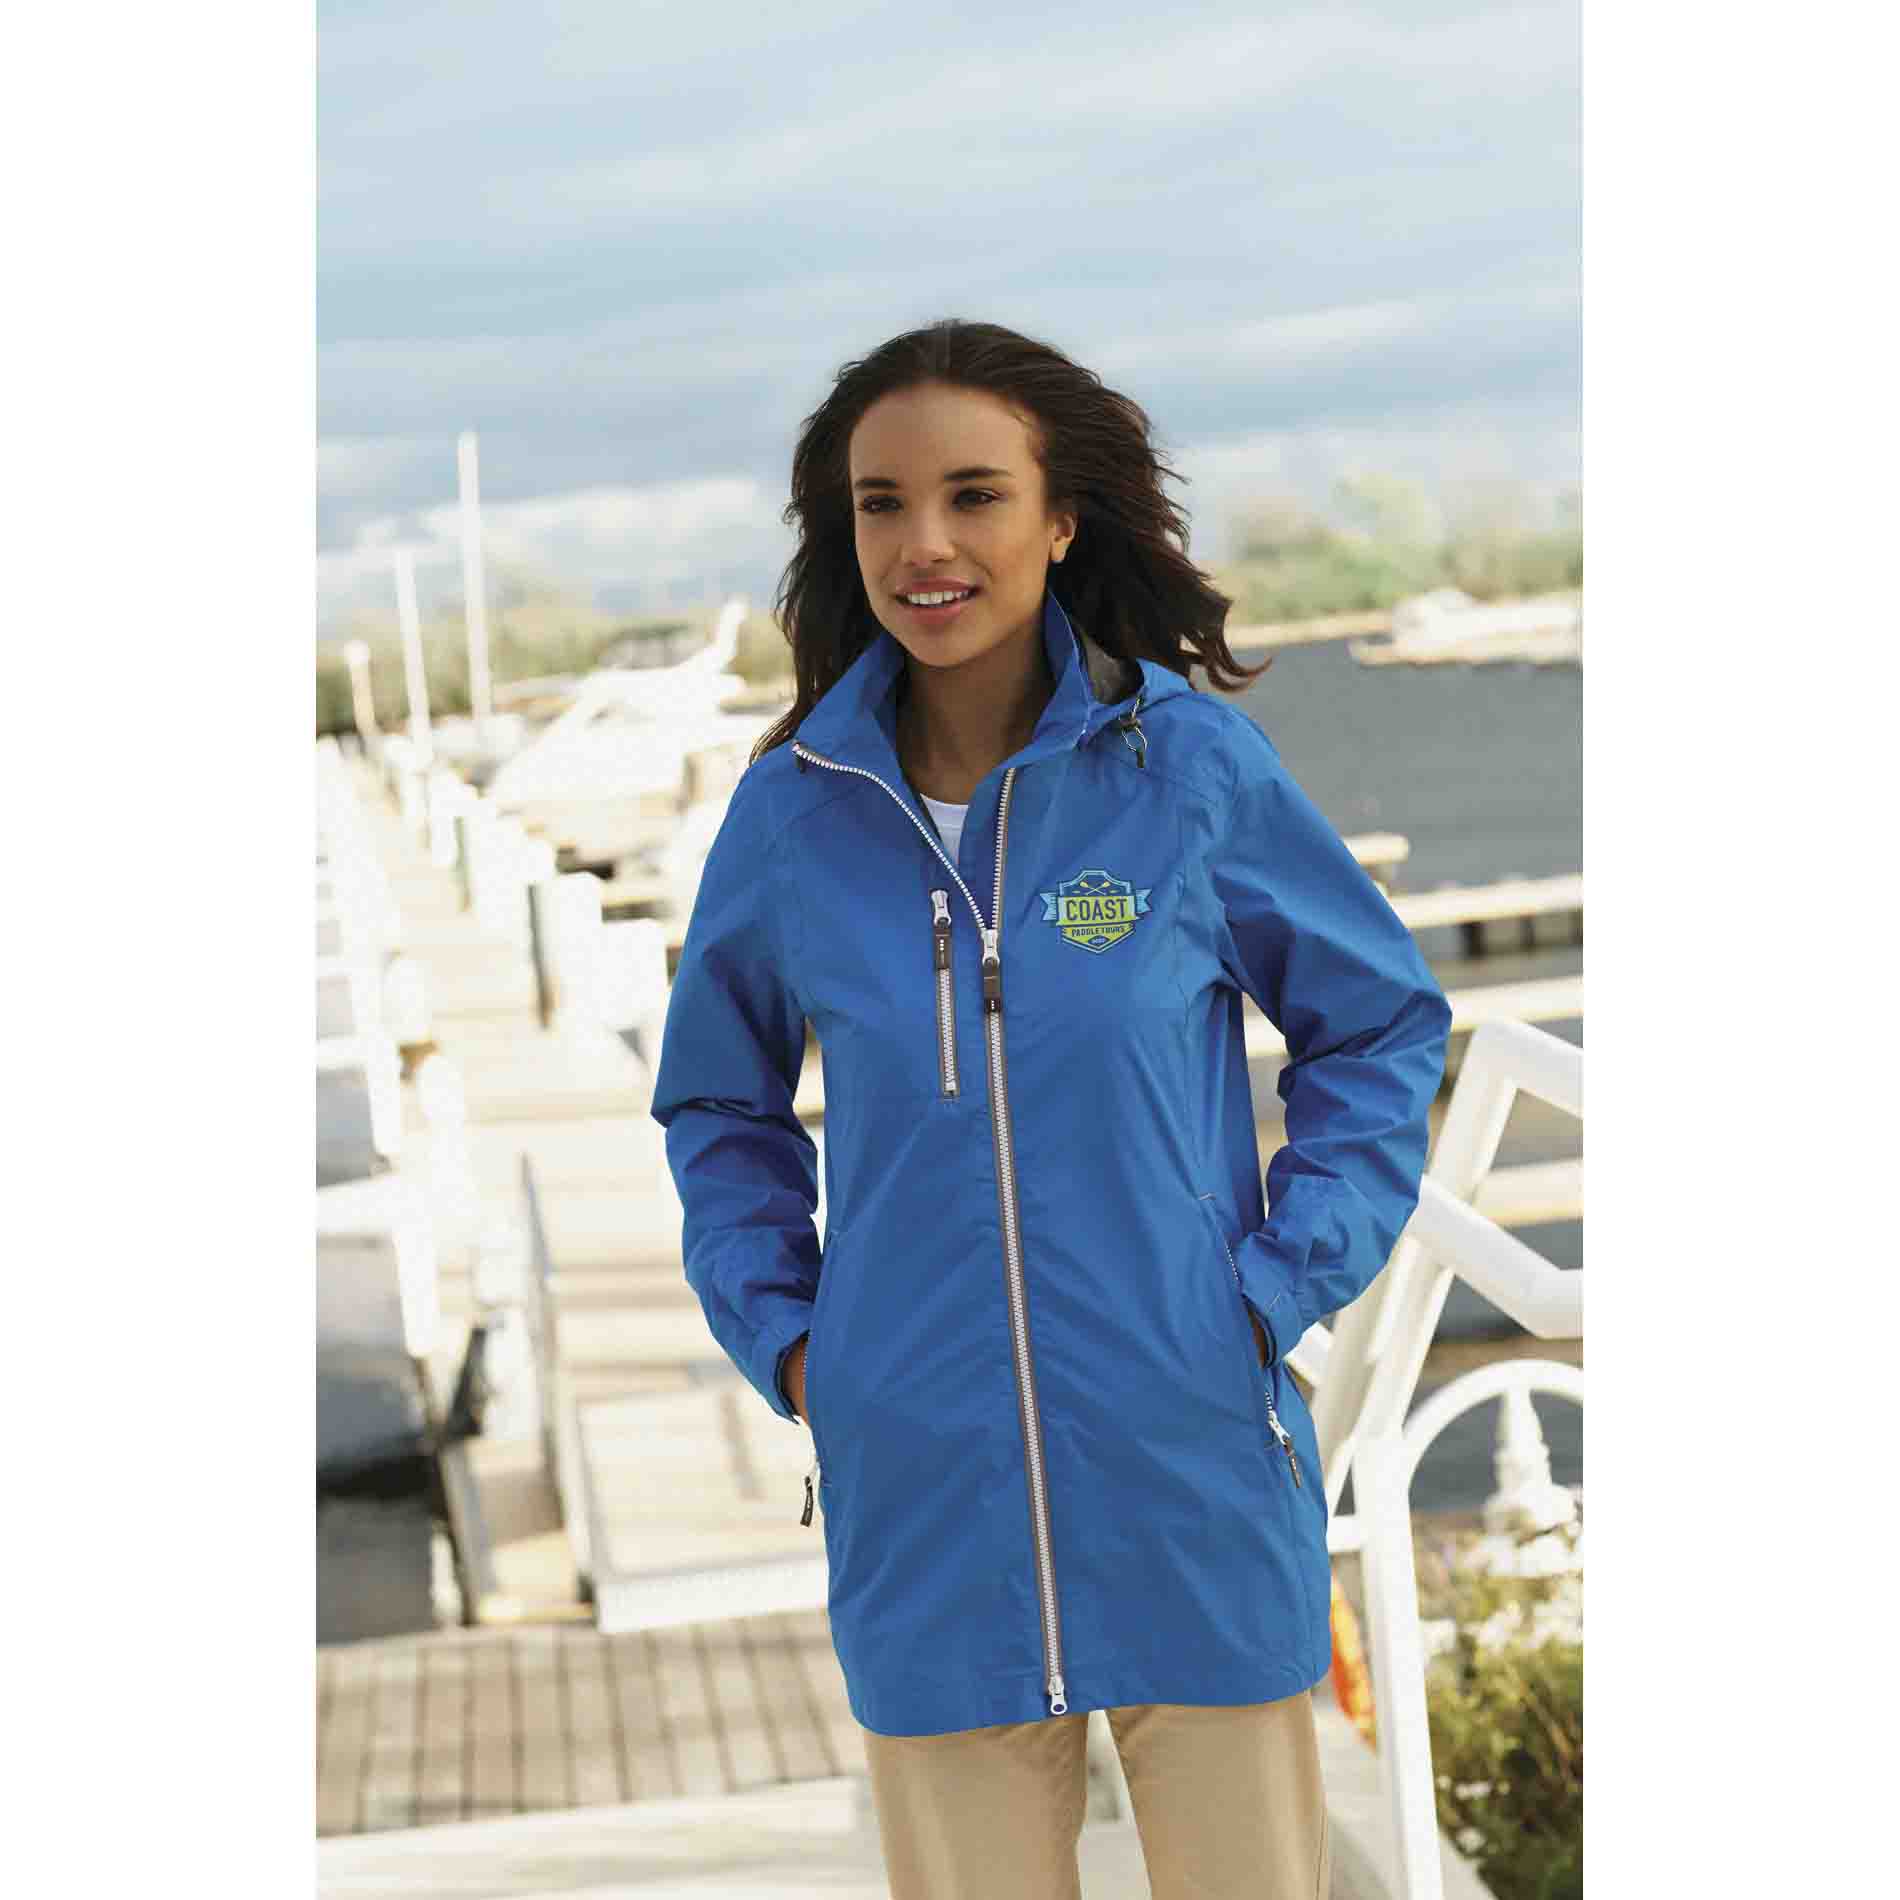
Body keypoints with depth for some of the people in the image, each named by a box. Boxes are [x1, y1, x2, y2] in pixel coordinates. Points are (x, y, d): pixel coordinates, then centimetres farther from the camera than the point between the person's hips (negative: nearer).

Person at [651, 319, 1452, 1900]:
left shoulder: (1191, 760, -7)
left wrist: (1282, 1286, -4)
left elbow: (1386, 1025, 6)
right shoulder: (795, 807, -1)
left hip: (1194, 1489, -1)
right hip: (922, 1514, 1)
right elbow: (719, 1101, 16)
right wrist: (778, 1332, 4)